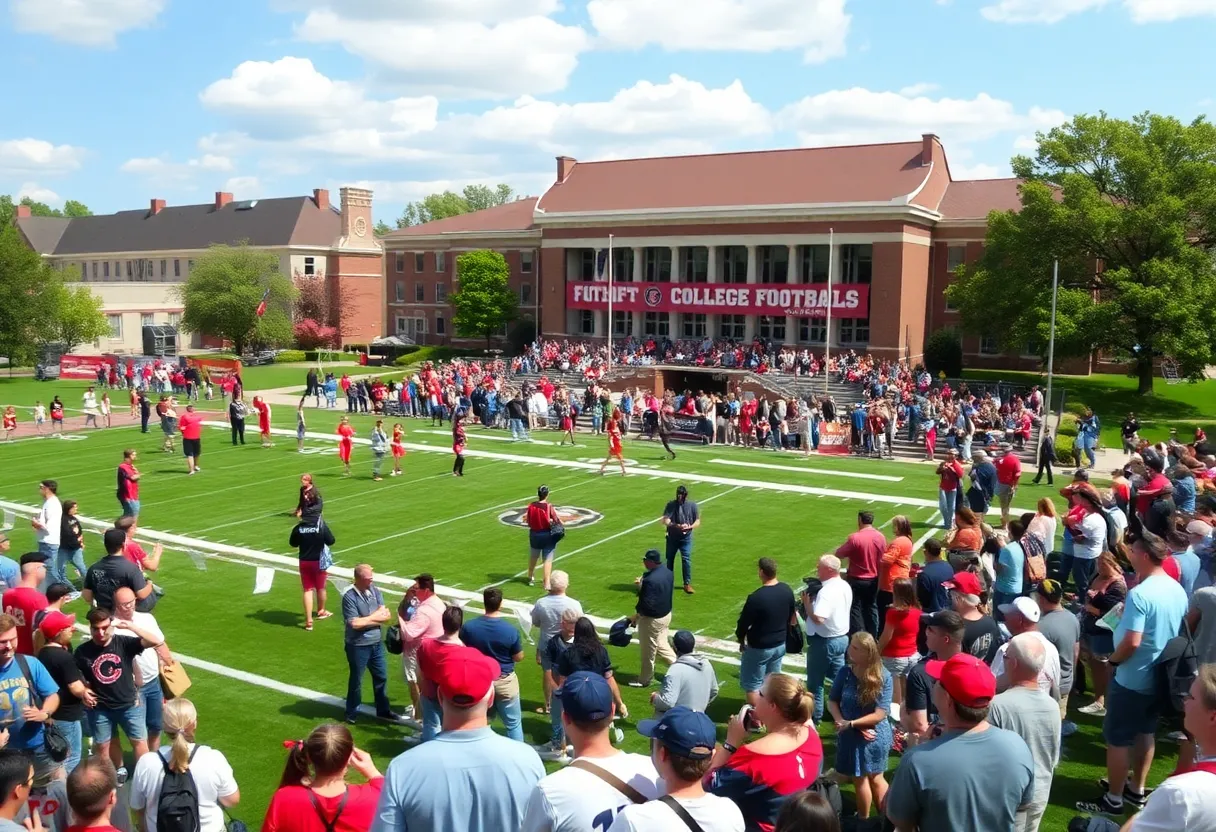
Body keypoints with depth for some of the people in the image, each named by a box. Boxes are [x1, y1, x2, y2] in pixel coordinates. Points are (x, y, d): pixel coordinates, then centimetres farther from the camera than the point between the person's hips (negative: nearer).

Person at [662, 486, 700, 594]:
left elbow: (698, 521, 1)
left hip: (686, 537, -1)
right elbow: (665, 521, -13)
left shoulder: (692, 505, -3)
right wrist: (677, 526, -29)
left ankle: (687, 583, -3)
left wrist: (689, 527, -19)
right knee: (670, 559, 12)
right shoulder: (671, 505, -5)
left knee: (686, 559, -11)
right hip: (672, 537, 1)